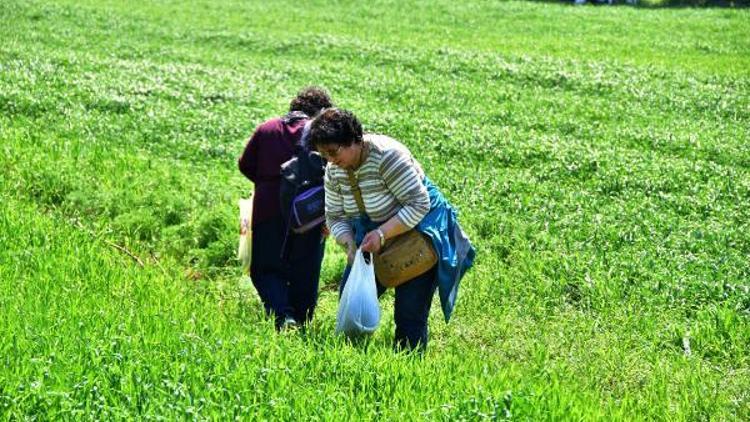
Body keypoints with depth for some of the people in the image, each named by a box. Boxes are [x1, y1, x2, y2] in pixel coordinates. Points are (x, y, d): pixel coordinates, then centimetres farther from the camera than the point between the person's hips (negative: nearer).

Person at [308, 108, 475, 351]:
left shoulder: (386, 155, -27)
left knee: (410, 313, -9)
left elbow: (419, 204, -28)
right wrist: (350, 246, -16)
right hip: (375, 234, 7)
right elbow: (335, 217, 3)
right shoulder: (334, 171, -6)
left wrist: (382, 234, -33)